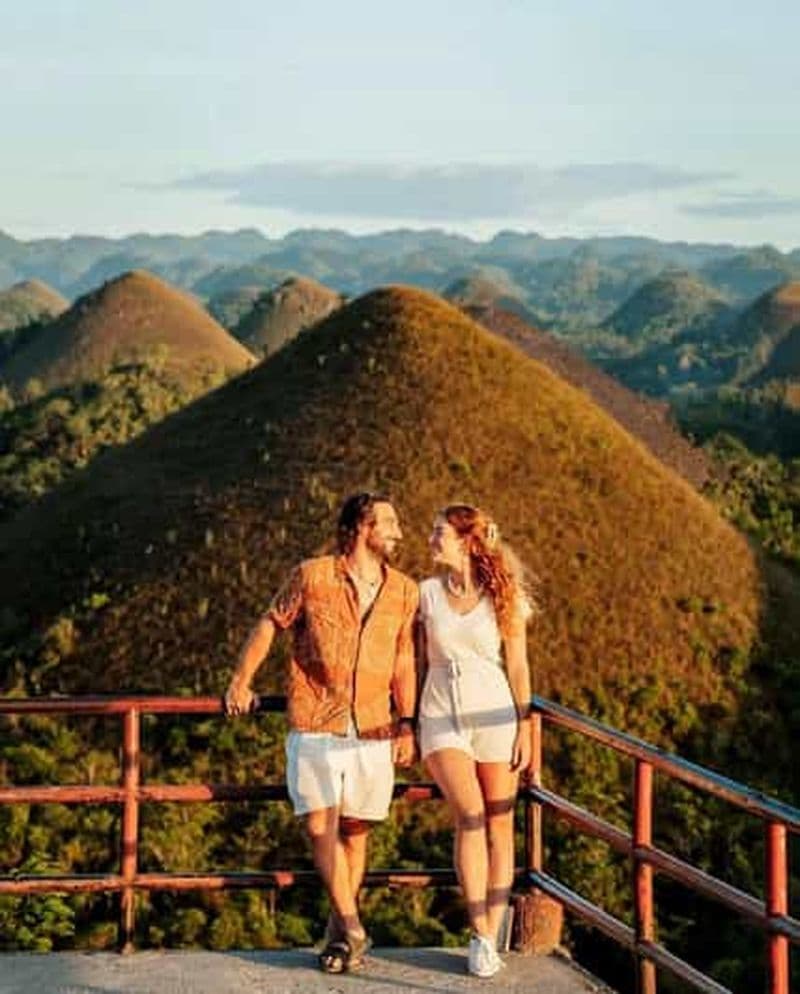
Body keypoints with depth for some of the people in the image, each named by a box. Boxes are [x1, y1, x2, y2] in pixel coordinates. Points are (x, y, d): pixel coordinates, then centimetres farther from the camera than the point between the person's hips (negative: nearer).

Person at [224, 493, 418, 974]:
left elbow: (404, 662, 10)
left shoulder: (404, 591, 6)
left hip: (373, 731, 2)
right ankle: (351, 928, -4)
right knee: (321, 825, -11)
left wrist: (407, 725, 5)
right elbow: (270, 625, 7)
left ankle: (339, 930, 20)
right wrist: (241, 681, 3)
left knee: (355, 831, 7)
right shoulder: (312, 576, -3)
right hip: (314, 726, -2)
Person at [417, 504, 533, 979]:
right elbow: (418, 660, 11)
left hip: (494, 716, 0)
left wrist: (525, 728, -2)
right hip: (441, 716, 0)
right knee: (470, 816, -16)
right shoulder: (427, 592, 5)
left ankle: (491, 937, 11)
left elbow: (518, 665, 2)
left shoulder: (504, 596, 0)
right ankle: (480, 937, -11)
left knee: (500, 826, 2)